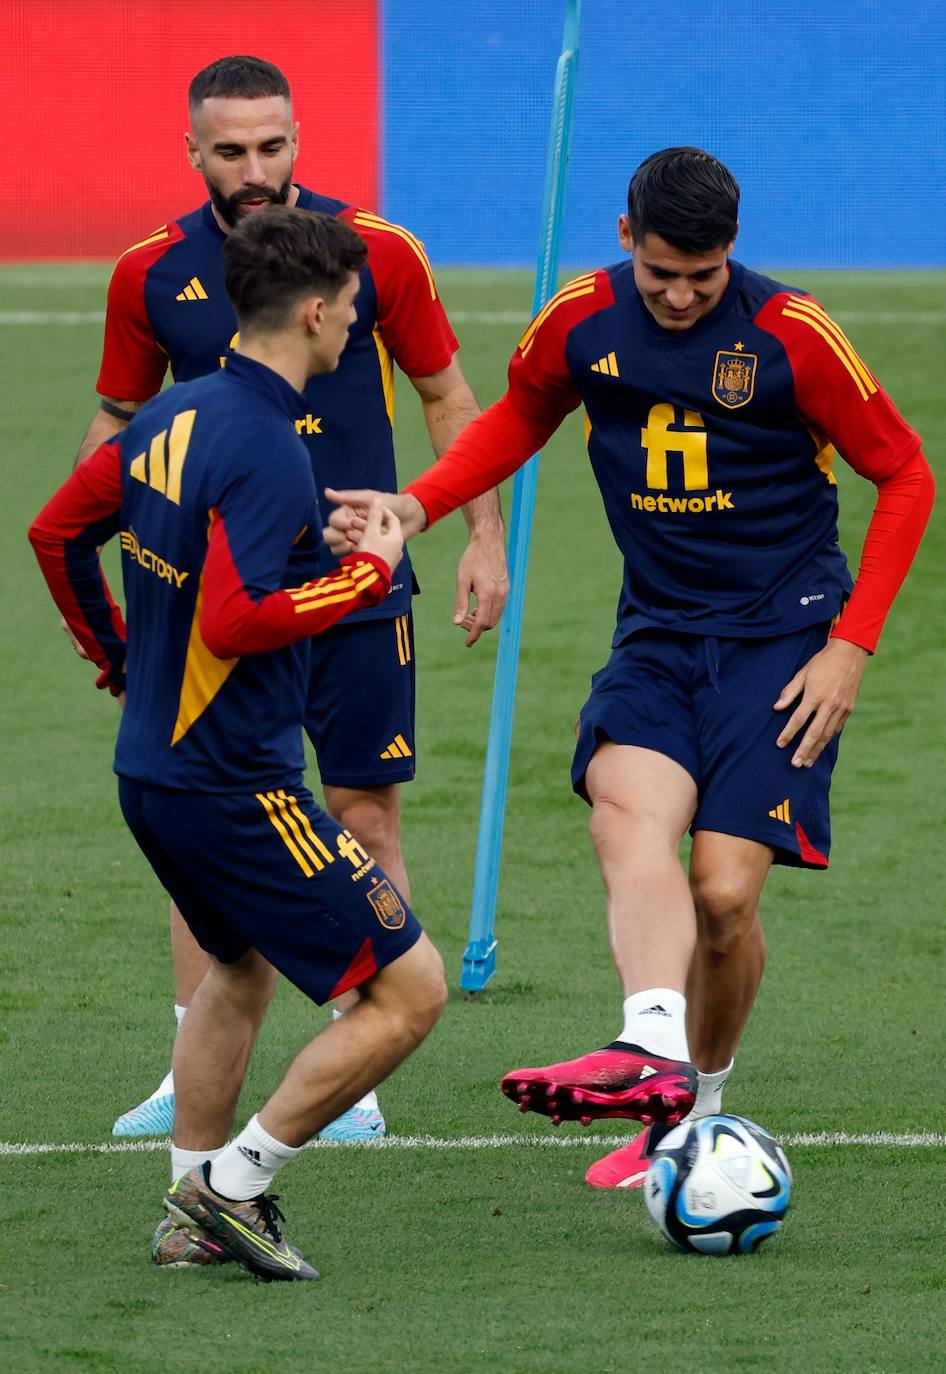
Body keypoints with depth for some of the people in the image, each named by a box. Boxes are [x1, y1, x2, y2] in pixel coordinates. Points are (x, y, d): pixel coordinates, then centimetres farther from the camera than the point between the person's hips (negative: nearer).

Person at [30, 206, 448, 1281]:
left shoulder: (171, 416, 6)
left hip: (151, 768, 10)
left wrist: (115, 654, 30)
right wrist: (368, 574, -17)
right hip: (234, 785, -10)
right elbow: (234, 622, -29)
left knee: (240, 966, 31)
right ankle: (236, 1181, -1)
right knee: (409, 988, -5)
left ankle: (193, 1215, 33)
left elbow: (55, 532, 17)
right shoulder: (265, 452, -22)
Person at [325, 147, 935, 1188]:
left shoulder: (792, 336, -12)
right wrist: (414, 508, 4)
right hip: (657, 630, 3)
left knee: (724, 892, -13)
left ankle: (700, 1103, 8)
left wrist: (850, 646, -8)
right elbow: (519, 418, 20)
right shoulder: (580, 322, -2)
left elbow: (905, 477, -2)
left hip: (782, 634, -3)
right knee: (628, 812, -27)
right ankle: (653, 1052, -45)